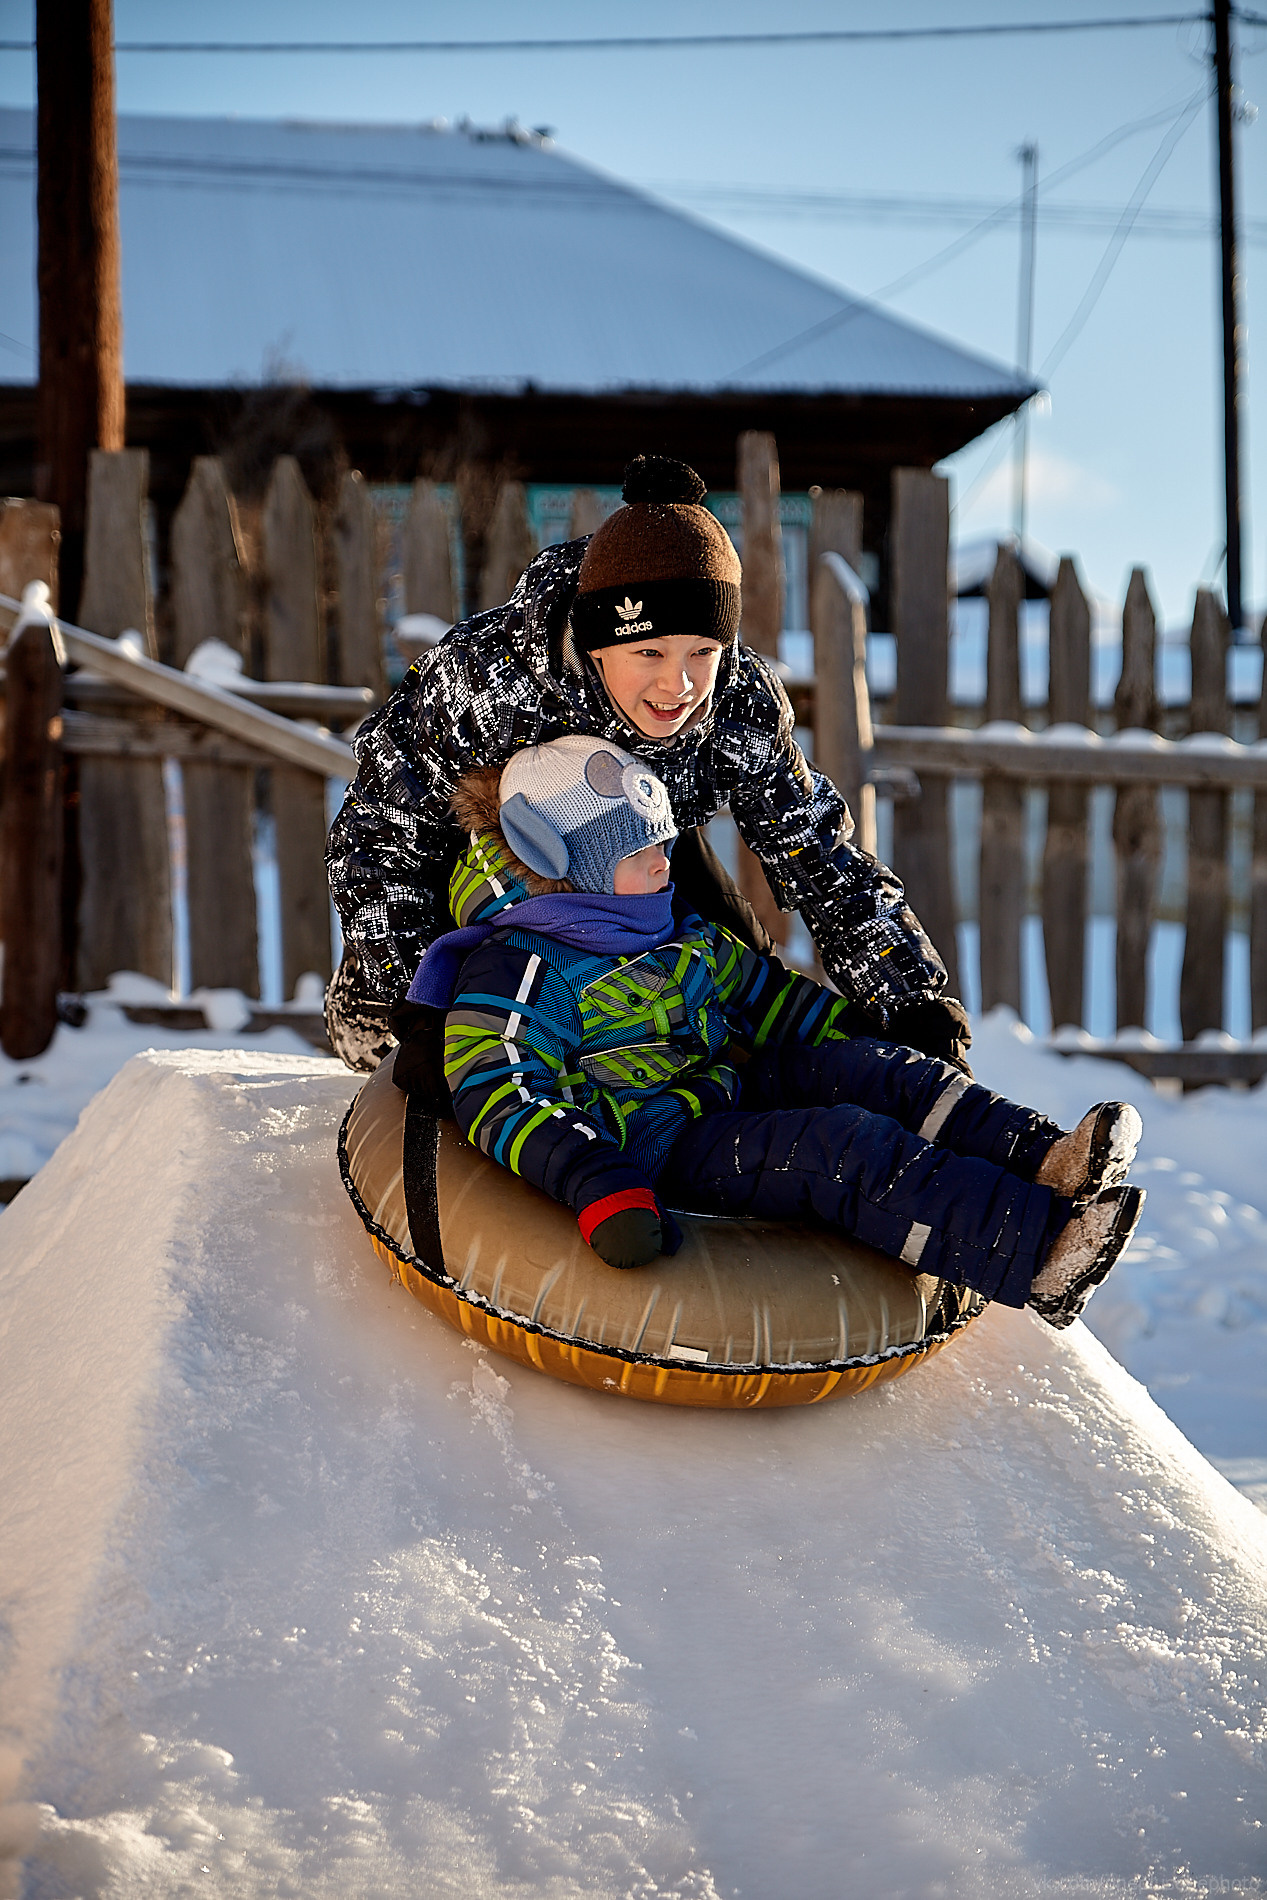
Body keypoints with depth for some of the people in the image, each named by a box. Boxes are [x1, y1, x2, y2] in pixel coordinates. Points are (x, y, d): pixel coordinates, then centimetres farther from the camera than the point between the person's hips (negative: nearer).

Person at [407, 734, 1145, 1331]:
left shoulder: (677, 934, 19)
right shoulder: (518, 970, -11)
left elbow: (766, 995, 30)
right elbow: (500, 1099, -23)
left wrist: (873, 1036, 23)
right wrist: (595, 1183, -37)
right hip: (657, 1153, -9)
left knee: (869, 1068, -11)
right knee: (845, 1150, -27)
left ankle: (1040, 1161, -27)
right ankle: (1037, 1256, -41)